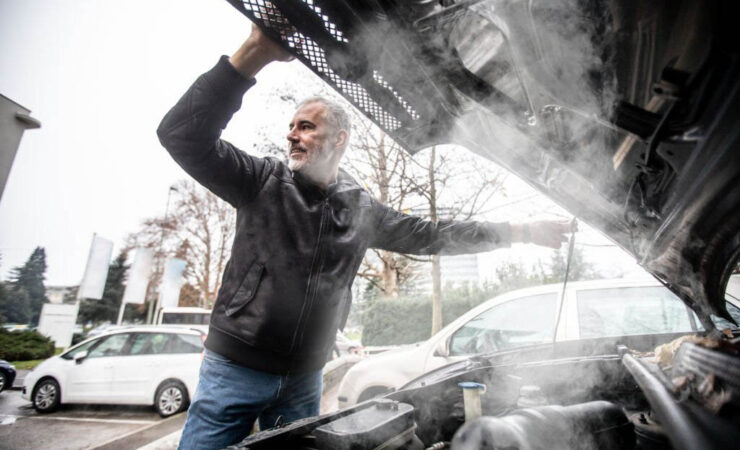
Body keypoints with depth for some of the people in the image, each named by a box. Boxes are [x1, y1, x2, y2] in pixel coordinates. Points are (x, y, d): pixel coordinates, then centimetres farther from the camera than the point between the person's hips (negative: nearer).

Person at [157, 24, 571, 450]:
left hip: (304, 380, 3)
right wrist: (255, 54, -32)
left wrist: (521, 231, 7)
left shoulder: (362, 209, 0)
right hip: (234, 369, -2)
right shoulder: (263, 182, -9)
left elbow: (430, 235, 6)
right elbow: (184, 135, -21)